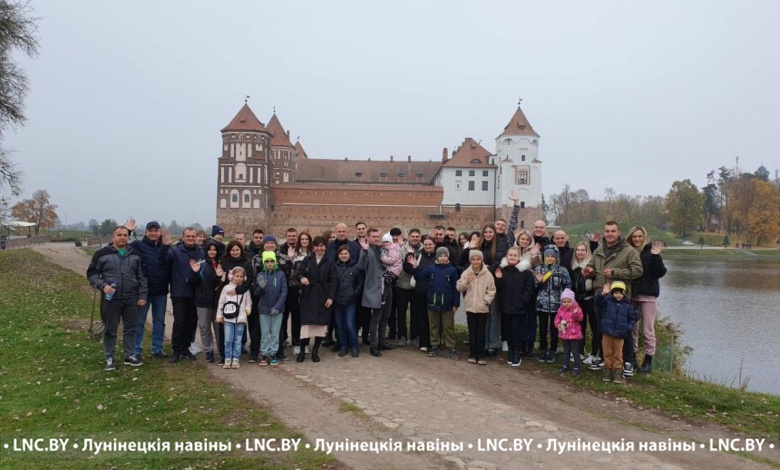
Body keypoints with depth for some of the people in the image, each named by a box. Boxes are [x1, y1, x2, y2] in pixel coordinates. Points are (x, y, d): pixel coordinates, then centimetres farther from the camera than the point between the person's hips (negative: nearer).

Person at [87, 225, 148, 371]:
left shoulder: (135, 255, 7)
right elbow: (91, 274, 1)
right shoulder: (102, 254, -2)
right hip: (111, 299, -2)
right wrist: (103, 285, -15)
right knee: (110, 330, 7)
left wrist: (142, 296, 4)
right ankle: (109, 358, 19)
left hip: (131, 299, 3)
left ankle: (130, 356, 22)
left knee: (130, 328, 10)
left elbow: (141, 277, 10)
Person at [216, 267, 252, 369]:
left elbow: (248, 301, 9)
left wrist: (248, 308, -9)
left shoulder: (245, 289, 7)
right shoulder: (226, 288, 4)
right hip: (228, 318, -1)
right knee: (228, 340, 0)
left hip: (240, 319, 1)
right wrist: (219, 315, 5)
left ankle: (235, 359, 11)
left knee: (238, 340, 5)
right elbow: (221, 302, 6)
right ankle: (228, 359, 8)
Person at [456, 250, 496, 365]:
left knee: (481, 332, 4)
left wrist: (486, 301, -14)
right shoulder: (466, 273, 1)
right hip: (470, 307, 2)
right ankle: (472, 354, 18)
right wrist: (465, 282, -19)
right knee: (472, 332, 9)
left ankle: (481, 355, 12)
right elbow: (459, 288, 0)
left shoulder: (487, 274, -4)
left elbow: (491, 290, -3)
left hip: (483, 308, -2)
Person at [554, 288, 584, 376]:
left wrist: (576, 313, -43)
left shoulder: (576, 309, -10)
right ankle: (565, 365, 27)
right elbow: (557, 319, 11)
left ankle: (577, 367, 8)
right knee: (566, 351, 17)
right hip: (564, 334, 5)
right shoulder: (561, 310, 5)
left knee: (575, 351, 0)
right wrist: (558, 325, -8)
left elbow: (580, 318, -24)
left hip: (574, 334, -5)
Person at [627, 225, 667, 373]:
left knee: (648, 330, 3)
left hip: (648, 295, -3)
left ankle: (648, 360, 12)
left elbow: (660, 273, -10)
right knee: (632, 329, 9)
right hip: (631, 295, 3)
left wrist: (656, 256, -20)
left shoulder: (651, 252, -3)